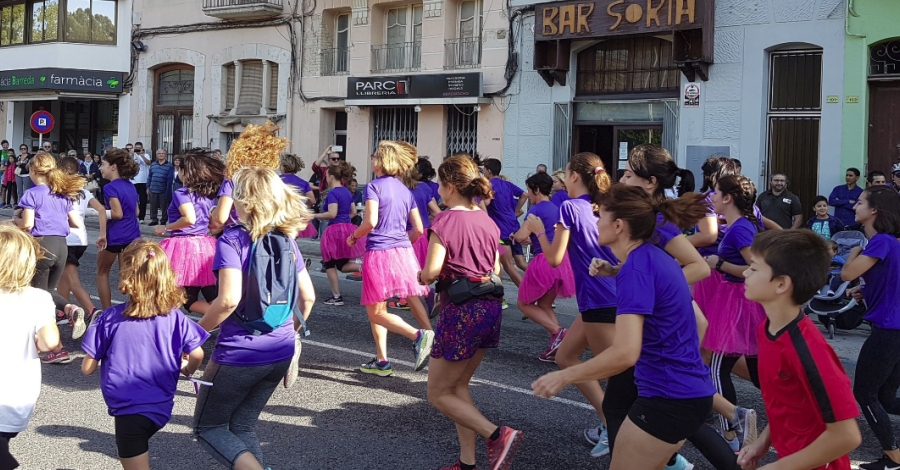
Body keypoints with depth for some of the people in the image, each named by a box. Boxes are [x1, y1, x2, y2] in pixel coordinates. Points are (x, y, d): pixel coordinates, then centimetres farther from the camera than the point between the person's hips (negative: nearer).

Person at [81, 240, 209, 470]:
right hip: (161, 406, 4)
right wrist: (187, 369, 17)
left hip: (129, 409, -4)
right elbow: (197, 355, -6)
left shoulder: (109, 318, -11)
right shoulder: (174, 318, -6)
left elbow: (87, 368, -7)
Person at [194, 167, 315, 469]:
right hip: (281, 352, 6)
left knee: (208, 427, 11)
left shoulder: (232, 239, -14)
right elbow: (307, 296, 9)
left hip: (239, 354, -6)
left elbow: (229, 300, -25)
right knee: (243, 426, 20)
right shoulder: (286, 239, 5)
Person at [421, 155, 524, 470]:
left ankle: (497, 435, -10)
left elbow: (431, 273, -18)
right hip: (491, 306, 8)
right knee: (458, 386, 19)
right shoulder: (486, 220, 9)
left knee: (438, 394, 6)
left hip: (461, 312, -7)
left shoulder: (445, 221, -13)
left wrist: (420, 277, 4)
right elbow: (496, 270, 14)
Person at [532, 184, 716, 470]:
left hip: (669, 398, -10)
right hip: (689, 392, 10)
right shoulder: (656, 258, 10)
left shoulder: (636, 268, -19)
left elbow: (625, 353, -28)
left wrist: (564, 377, -19)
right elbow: (698, 322, 20)